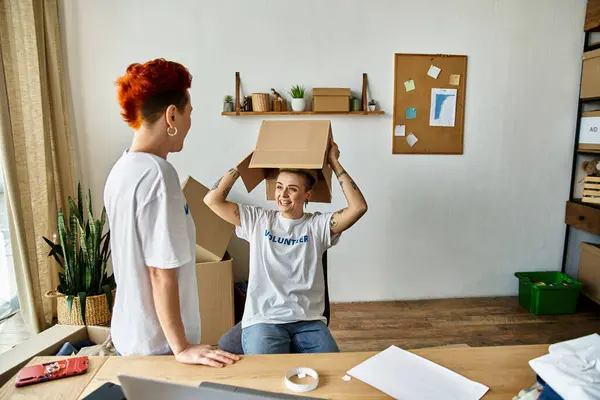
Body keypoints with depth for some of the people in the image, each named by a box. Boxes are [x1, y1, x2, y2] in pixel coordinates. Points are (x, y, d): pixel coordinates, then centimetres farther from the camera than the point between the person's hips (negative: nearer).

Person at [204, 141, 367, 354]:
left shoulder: (318, 225, 4)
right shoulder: (257, 220, 8)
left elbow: (358, 207, -9)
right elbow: (212, 200, 2)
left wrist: (334, 162, -3)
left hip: (308, 321, 1)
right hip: (262, 320, 0)